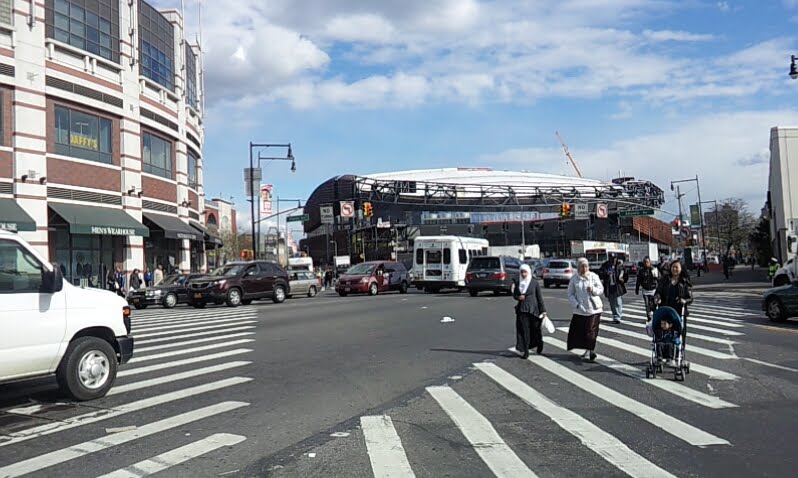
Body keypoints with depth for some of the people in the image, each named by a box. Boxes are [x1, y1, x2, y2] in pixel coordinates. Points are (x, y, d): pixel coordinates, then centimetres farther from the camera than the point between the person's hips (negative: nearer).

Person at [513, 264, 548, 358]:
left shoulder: (534, 283, -3)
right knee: (524, 330, -3)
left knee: (535, 329, 8)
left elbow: (539, 297, -2)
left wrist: (543, 310, -3)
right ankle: (525, 352, 0)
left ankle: (539, 347, 34)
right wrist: (518, 297, -9)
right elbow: (514, 294, 15)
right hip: (522, 309, 2)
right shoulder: (518, 283, 6)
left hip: (533, 309, -2)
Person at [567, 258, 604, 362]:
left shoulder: (593, 276, -1)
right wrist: (576, 304, -10)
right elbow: (570, 294, 4)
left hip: (593, 308, -2)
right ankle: (587, 349, 23)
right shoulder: (574, 279, 2)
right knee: (578, 330, 5)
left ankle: (592, 350, 4)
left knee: (591, 331, -8)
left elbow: (601, 289, 2)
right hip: (580, 309, 2)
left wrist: (593, 290, -19)